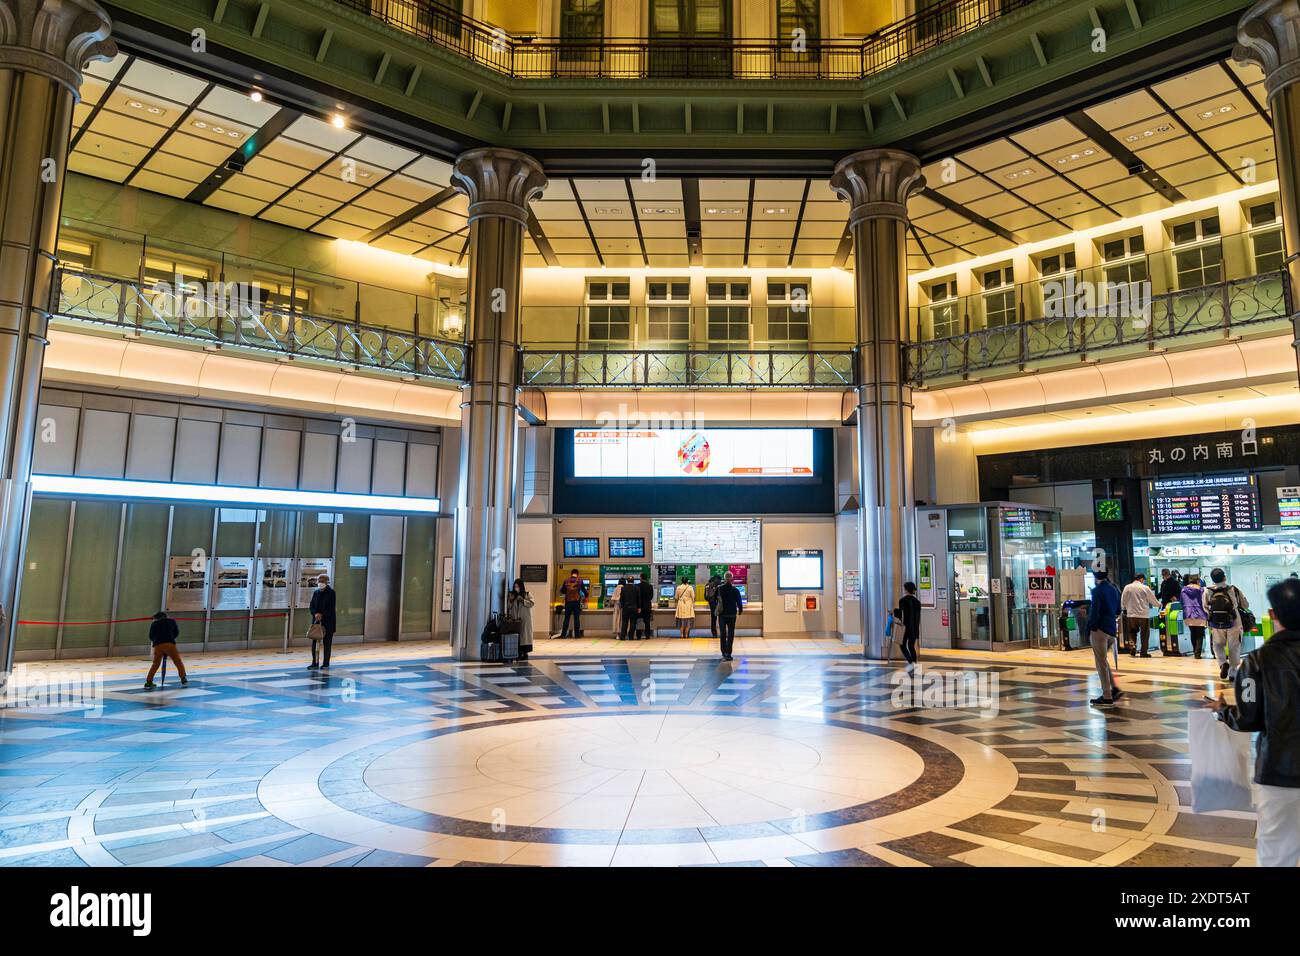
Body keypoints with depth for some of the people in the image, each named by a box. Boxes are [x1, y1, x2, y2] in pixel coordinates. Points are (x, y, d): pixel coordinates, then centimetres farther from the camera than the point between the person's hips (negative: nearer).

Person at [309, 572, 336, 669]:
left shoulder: (331, 592, -5)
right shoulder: (316, 592, 10)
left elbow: (331, 607, -10)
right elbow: (312, 606, 8)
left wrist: (322, 615, -18)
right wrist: (315, 614, -11)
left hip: (328, 621, -5)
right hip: (316, 621, 5)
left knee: (327, 643, 2)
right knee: (315, 642, 4)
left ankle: (326, 663, 10)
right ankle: (314, 663, 10)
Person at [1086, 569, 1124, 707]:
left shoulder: (1098, 590, -15)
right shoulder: (1114, 589, 8)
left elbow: (1094, 612, -16)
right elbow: (1118, 611, 16)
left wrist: (1089, 629, -8)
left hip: (1100, 629, -8)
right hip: (1112, 629, 8)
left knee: (1101, 663, 0)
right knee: (1103, 660, 22)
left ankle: (1107, 697, 4)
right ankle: (1114, 688, 15)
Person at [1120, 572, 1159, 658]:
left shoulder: (1127, 587, -1)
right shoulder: (1145, 588, -6)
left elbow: (1123, 601, 3)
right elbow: (1152, 600, 3)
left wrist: (1125, 608, 21)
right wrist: (1159, 605, 23)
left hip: (1131, 614, 2)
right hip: (1143, 614, -2)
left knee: (1132, 632, 15)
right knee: (1144, 634, 9)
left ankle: (1132, 646, -3)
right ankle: (1144, 652, 11)